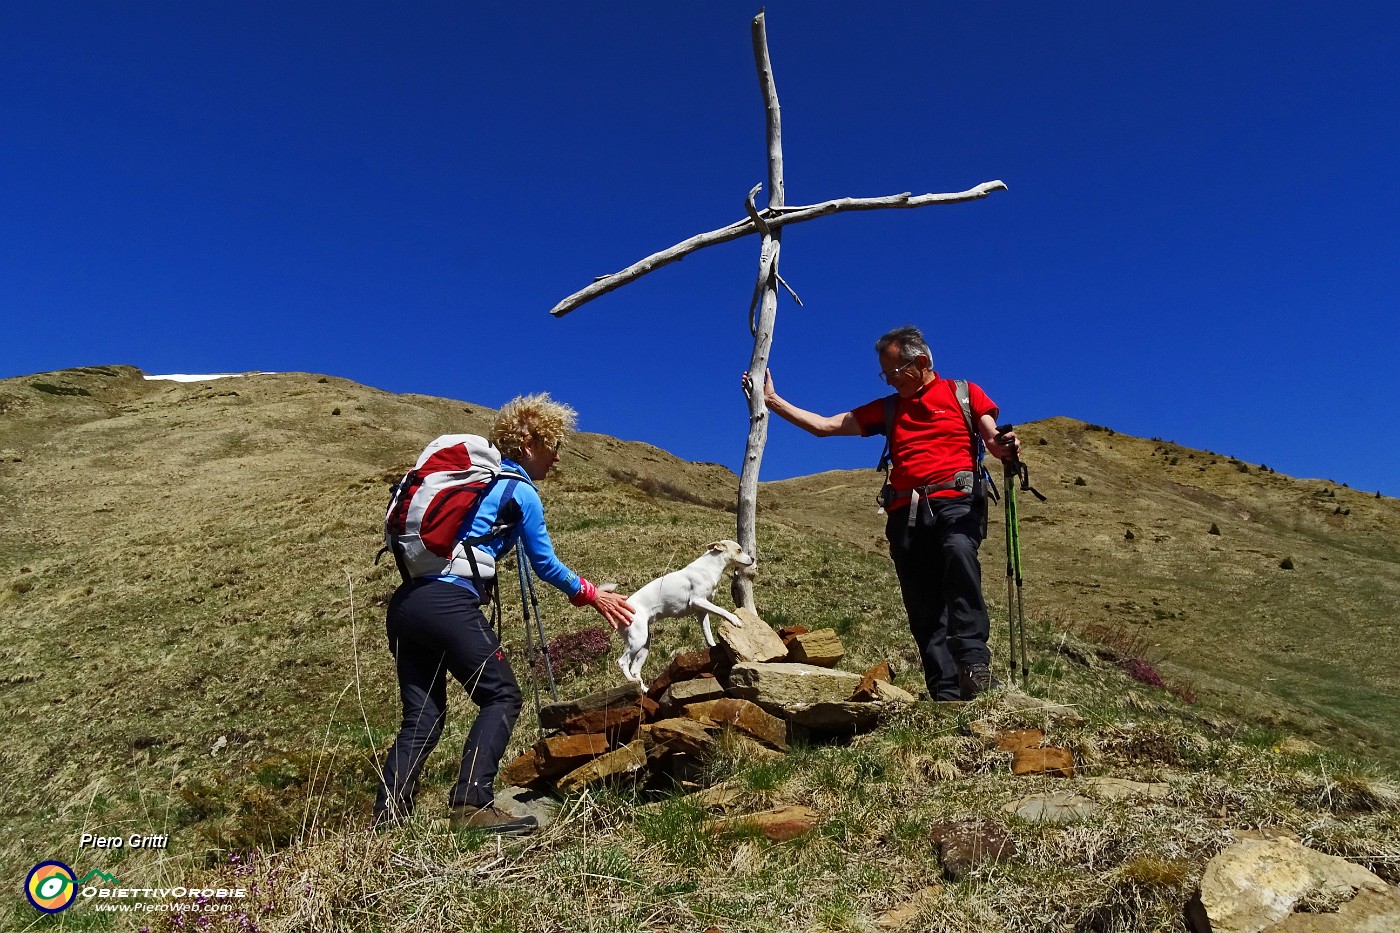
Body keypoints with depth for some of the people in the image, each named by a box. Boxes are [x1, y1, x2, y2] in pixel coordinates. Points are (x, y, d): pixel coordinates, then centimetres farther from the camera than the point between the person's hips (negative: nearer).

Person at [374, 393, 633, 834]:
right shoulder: (521, 491, 0)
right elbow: (545, 565, 4)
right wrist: (593, 595, 15)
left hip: (405, 602, 8)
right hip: (449, 603, -8)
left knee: (423, 716, 11)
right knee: (502, 697, 2)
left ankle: (385, 819, 8)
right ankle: (471, 804, -8)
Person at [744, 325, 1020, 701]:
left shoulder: (964, 392, 16)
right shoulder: (886, 409, 25)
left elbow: (994, 441, 8)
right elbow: (824, 425, 20)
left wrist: (1006, 447, -18)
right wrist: (772, 401, 15)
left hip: (956, 500, -4)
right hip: (907, 512, 4)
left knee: (958, 552, -35)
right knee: (924, 608, -3)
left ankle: (974, 663, -37)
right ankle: (947, 694, -3)